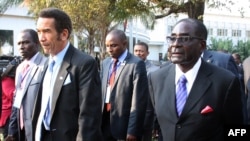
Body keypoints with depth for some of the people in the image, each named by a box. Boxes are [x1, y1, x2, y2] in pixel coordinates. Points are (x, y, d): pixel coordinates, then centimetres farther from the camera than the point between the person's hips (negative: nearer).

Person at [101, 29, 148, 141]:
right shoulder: (105, 63, 10)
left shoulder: (136, 64, -11)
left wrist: (132, 130, -16)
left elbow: (138, 101, -14)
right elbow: (101, 90, 12)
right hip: (105, 120, 6)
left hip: (124, 124, -5)